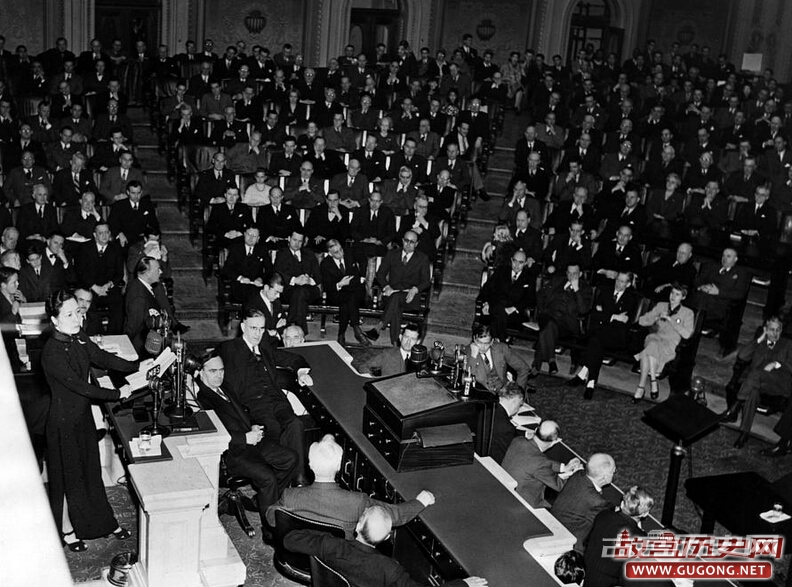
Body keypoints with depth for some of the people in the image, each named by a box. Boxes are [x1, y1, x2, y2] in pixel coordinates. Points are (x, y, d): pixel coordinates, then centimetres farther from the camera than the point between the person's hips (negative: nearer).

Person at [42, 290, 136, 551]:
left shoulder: (78, 339, -2)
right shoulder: (52, 352, -26)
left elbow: (103, 358, 3)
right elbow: (78, 385, -27)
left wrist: (138, 367, -8)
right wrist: (117, 395, -24)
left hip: (83, 415, 7)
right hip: (64, 421, -7)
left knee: (91, 469, 19)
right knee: (69, 474, 9)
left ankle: (104, 522, 33)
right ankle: (67, 530, 29)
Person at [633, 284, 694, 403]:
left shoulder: (688, 313, 11)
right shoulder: (661, 306, 20)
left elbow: (686, 334, -5)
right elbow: (641, 321, 13)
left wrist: (670, 320, -8)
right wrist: (657, 317, -4)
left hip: (671, 345, -2)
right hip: (654, 338, 2)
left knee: (652, 348, -35)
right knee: (652, 343, -36)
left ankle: (641, 387, -34)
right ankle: (653, 381, -37)